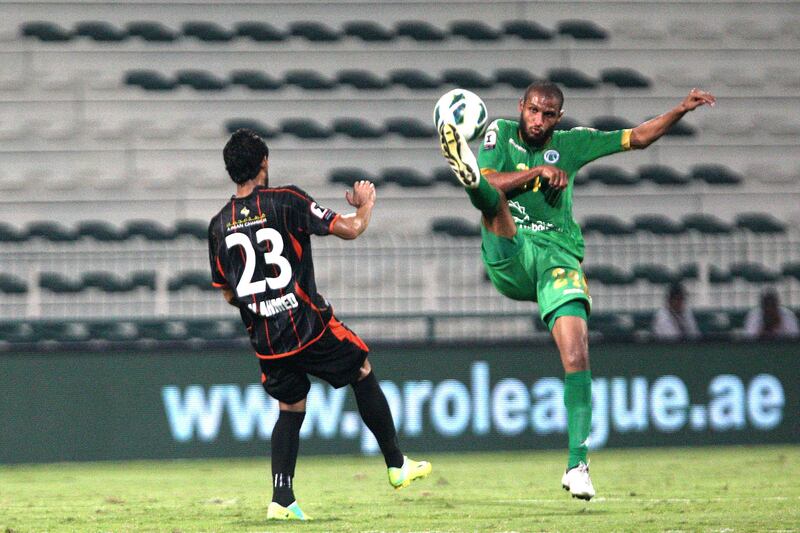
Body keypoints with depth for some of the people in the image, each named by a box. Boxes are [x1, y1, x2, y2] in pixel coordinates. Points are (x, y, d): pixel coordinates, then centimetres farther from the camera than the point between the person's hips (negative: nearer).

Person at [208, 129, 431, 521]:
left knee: (290, 409, 18)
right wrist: (366, 203, 13)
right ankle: (397, 466, 23)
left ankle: (282, 499, 7)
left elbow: (227, 293, 12)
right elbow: (351, 229, -7)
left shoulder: (219, 226, 4)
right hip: (307, 325, -4)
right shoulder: (286, 201, -10)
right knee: (363, 374, 17)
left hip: (265, 340, 4)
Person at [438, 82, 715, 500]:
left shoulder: (571, 144, 15)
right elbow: (492, 184, -5)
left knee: (576, 355, -17)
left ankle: (577, 464, -18)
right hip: (508, 259, 0)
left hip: (559, 258, 0)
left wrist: (681, 110, 5)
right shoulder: (502, 133, 11)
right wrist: (537, 172, -12)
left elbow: (638, 138, 16)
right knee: (490, 198, -28)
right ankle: (468, 176, -65)